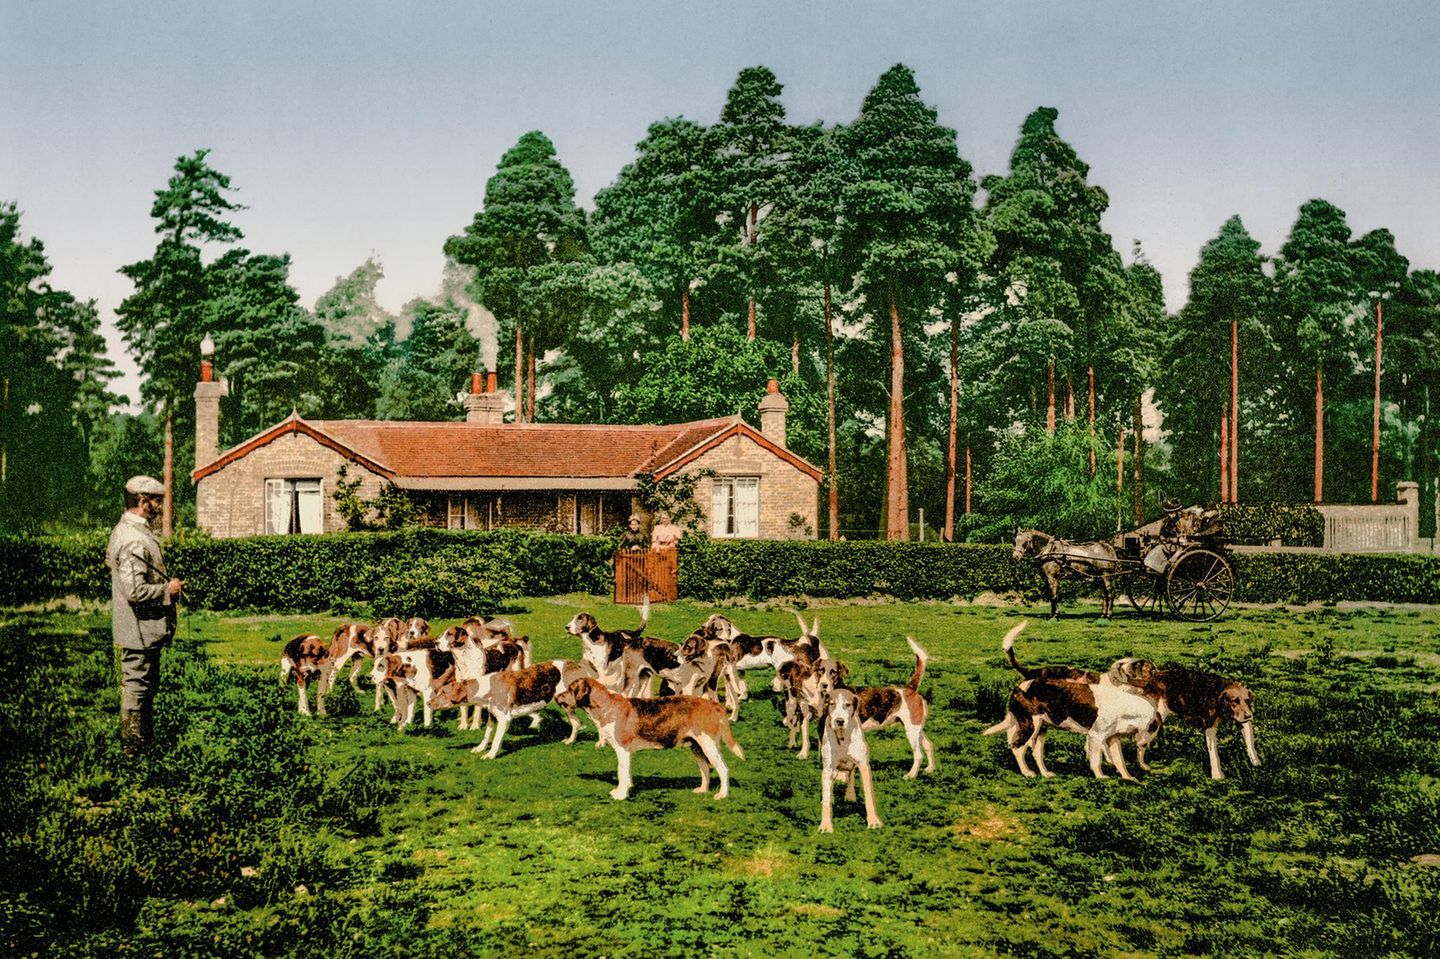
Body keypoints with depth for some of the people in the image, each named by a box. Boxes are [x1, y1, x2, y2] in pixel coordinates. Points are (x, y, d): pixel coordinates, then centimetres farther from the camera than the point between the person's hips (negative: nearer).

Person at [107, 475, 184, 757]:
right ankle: (132, 746, 11)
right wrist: (167, 590, -15)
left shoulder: (122, 530, 9)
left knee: (148, 684, 20)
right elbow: (136, 591, -31)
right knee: (136, 685, 1)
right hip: (141, 628, -11)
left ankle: (146, 738, 31)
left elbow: (110, 561, 26)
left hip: (142, 628, 11)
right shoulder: (135, 540, -25)